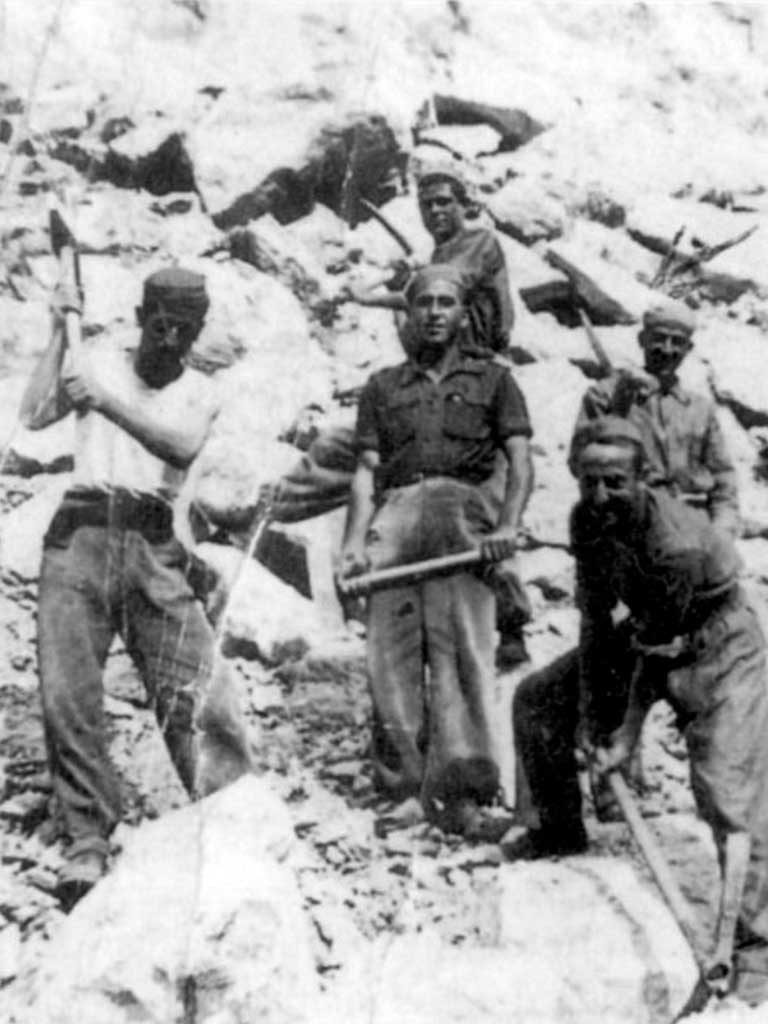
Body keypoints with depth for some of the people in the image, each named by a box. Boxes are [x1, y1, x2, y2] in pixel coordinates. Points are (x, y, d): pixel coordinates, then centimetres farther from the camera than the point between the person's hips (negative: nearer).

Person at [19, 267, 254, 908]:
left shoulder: (200, 394, 15)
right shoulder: (96, 359, 16)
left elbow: (181, 445, -7)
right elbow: (34, 416, 3)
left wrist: (108, 400, -14)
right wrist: (60, 334, 3)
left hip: (153, 545, 0)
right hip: (80, 531, 0)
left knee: (197, 694, -10)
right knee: (67, 695, -9)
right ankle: (88, 841, 0)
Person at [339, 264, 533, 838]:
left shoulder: (491, 379, 23)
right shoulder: (384, 386, 27)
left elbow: (520, 460, 9)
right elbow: (366, 471, 16)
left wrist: (509, 526, -10)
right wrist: (354, 542, -1)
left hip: (462, 509, -2)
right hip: (395, 511, 2)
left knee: (460, 642, -17)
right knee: (391, 646, -11)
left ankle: (455, 789, -26)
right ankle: (398, 781, -12)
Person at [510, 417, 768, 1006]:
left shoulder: (680, 546, -36)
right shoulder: (588, 520, -14)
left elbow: (658, 649, -25)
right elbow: (596, 619, -6)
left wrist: (629, 732, -17)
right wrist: (587, 710, -5)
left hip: (717, 647, -8)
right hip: (648, 635, 8)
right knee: (537, 698, 9)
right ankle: (560, 830, 29)